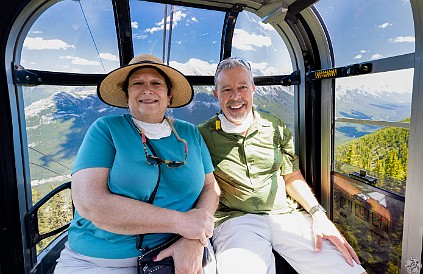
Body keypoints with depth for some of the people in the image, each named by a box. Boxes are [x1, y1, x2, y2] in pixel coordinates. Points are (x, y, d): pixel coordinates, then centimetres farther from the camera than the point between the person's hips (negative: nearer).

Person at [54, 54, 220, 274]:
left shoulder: (190, 134, 5)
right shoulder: (105, 129, -4)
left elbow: (210, 186, 4)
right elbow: (89, 202, -15)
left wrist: (194, 240, -16)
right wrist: (180, 222, -18)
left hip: (175, 256, 2)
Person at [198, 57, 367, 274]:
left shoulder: (277, 128, 11)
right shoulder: (203, 135, -1)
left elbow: (292, 178, 14)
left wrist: (318, 214, 0)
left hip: (285, 215, 4)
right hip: (235, 219, -3)